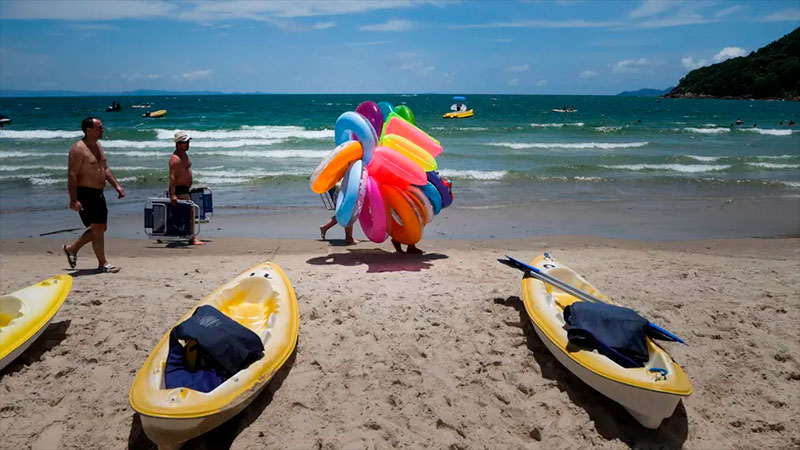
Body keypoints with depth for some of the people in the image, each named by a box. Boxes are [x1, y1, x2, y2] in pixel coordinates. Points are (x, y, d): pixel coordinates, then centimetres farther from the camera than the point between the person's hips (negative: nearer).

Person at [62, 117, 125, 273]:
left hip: (98, 193, 9)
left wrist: (117, 185, 11)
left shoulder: (98, 145, 13)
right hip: (85, 194, -9)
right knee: (97, 228, -4)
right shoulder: (78, 149, -16)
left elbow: (105, 169, 21)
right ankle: (103, 264, 6)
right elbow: (72, 175, -20)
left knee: (101, 228, 14)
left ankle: (72, 248, 31)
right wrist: (73, 200, -25)